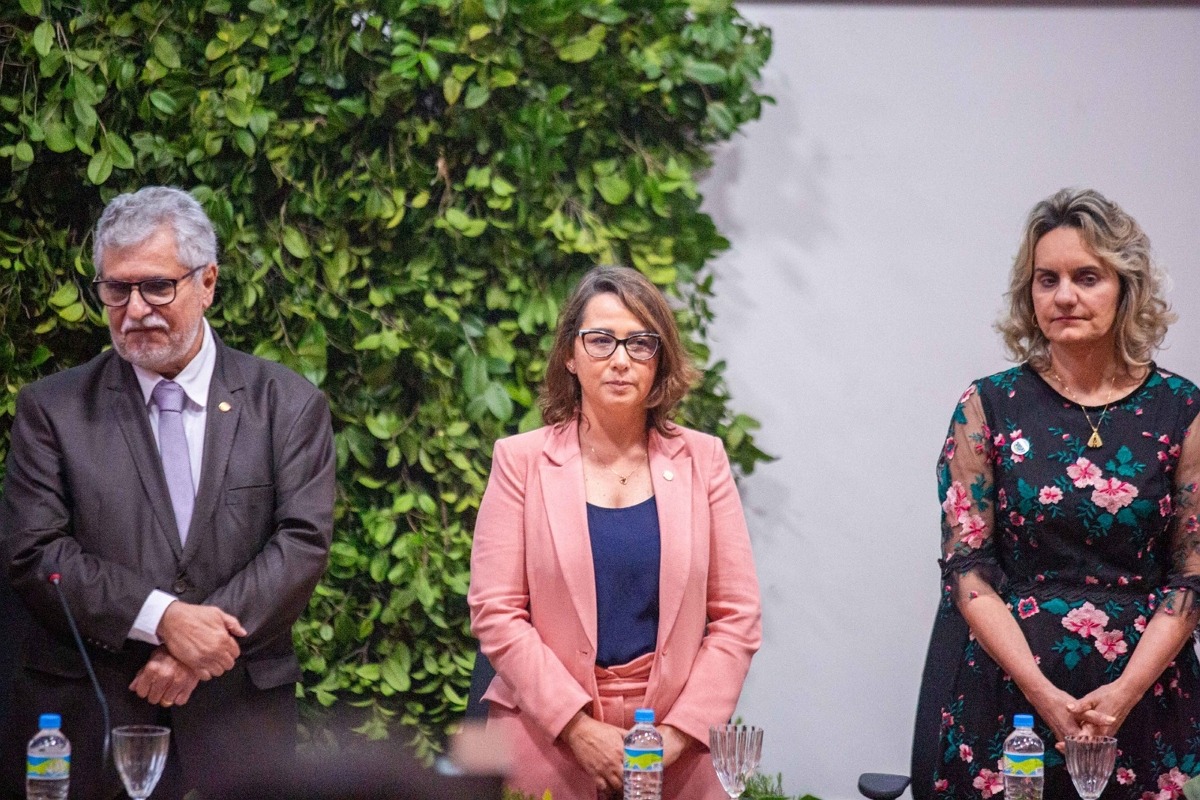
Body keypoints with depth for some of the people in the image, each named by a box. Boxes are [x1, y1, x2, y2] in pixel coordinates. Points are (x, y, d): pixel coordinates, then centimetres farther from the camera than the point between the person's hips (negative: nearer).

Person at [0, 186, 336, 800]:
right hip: (84, 725, 0)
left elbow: (303, 542, -2)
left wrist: (203, 641, -14)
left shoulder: (289, 406, 6)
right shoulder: (51, 409, 5)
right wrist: (163, 617, -15)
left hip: (237, 726, 0)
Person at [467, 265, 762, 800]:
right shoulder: (522, 461, 2)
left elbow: (737, 616, 2)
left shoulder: (701, 460, 6)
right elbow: (495, 612, -5)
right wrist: (578, 727, -13)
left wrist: (676, 736, -9)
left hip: (674, 755, 1)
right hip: (547, 744, -1)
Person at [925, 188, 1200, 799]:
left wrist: (1125, 692, -14)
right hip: (1008, 696, 0)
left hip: (1145, 697, 0)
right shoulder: (989, 406, 2)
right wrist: (1044, 694, -14)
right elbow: (967, 569, -2)